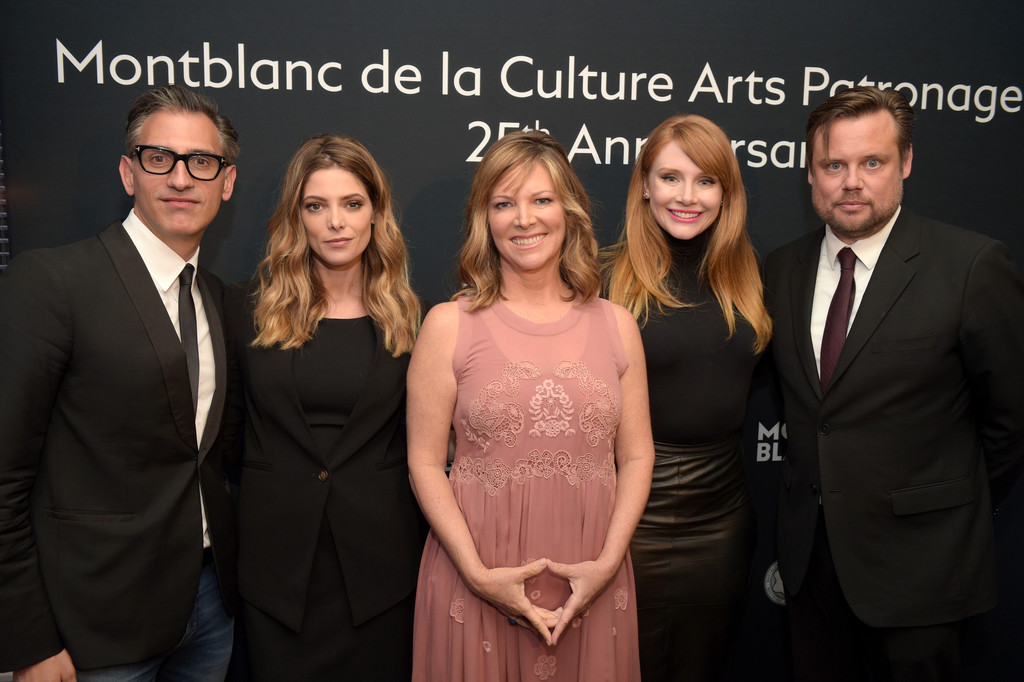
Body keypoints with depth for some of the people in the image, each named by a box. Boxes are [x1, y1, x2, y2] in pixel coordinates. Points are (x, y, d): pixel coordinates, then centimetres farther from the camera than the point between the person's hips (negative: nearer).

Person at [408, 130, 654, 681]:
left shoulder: (616, 325, 4)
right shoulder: (449, 325, -3)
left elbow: (636, 457, 5)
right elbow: (425, 462, -3)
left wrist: (607, 562, -6)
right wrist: (479, 574, -11)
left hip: (591, 587, 2)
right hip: (476, 579, -2)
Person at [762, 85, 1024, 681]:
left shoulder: (974, 267, -13)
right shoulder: (783, 268, 2)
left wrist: (963, 511, 4)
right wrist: (813, 487, 8)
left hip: (917, 558, -4)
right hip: (810, 551, 5)